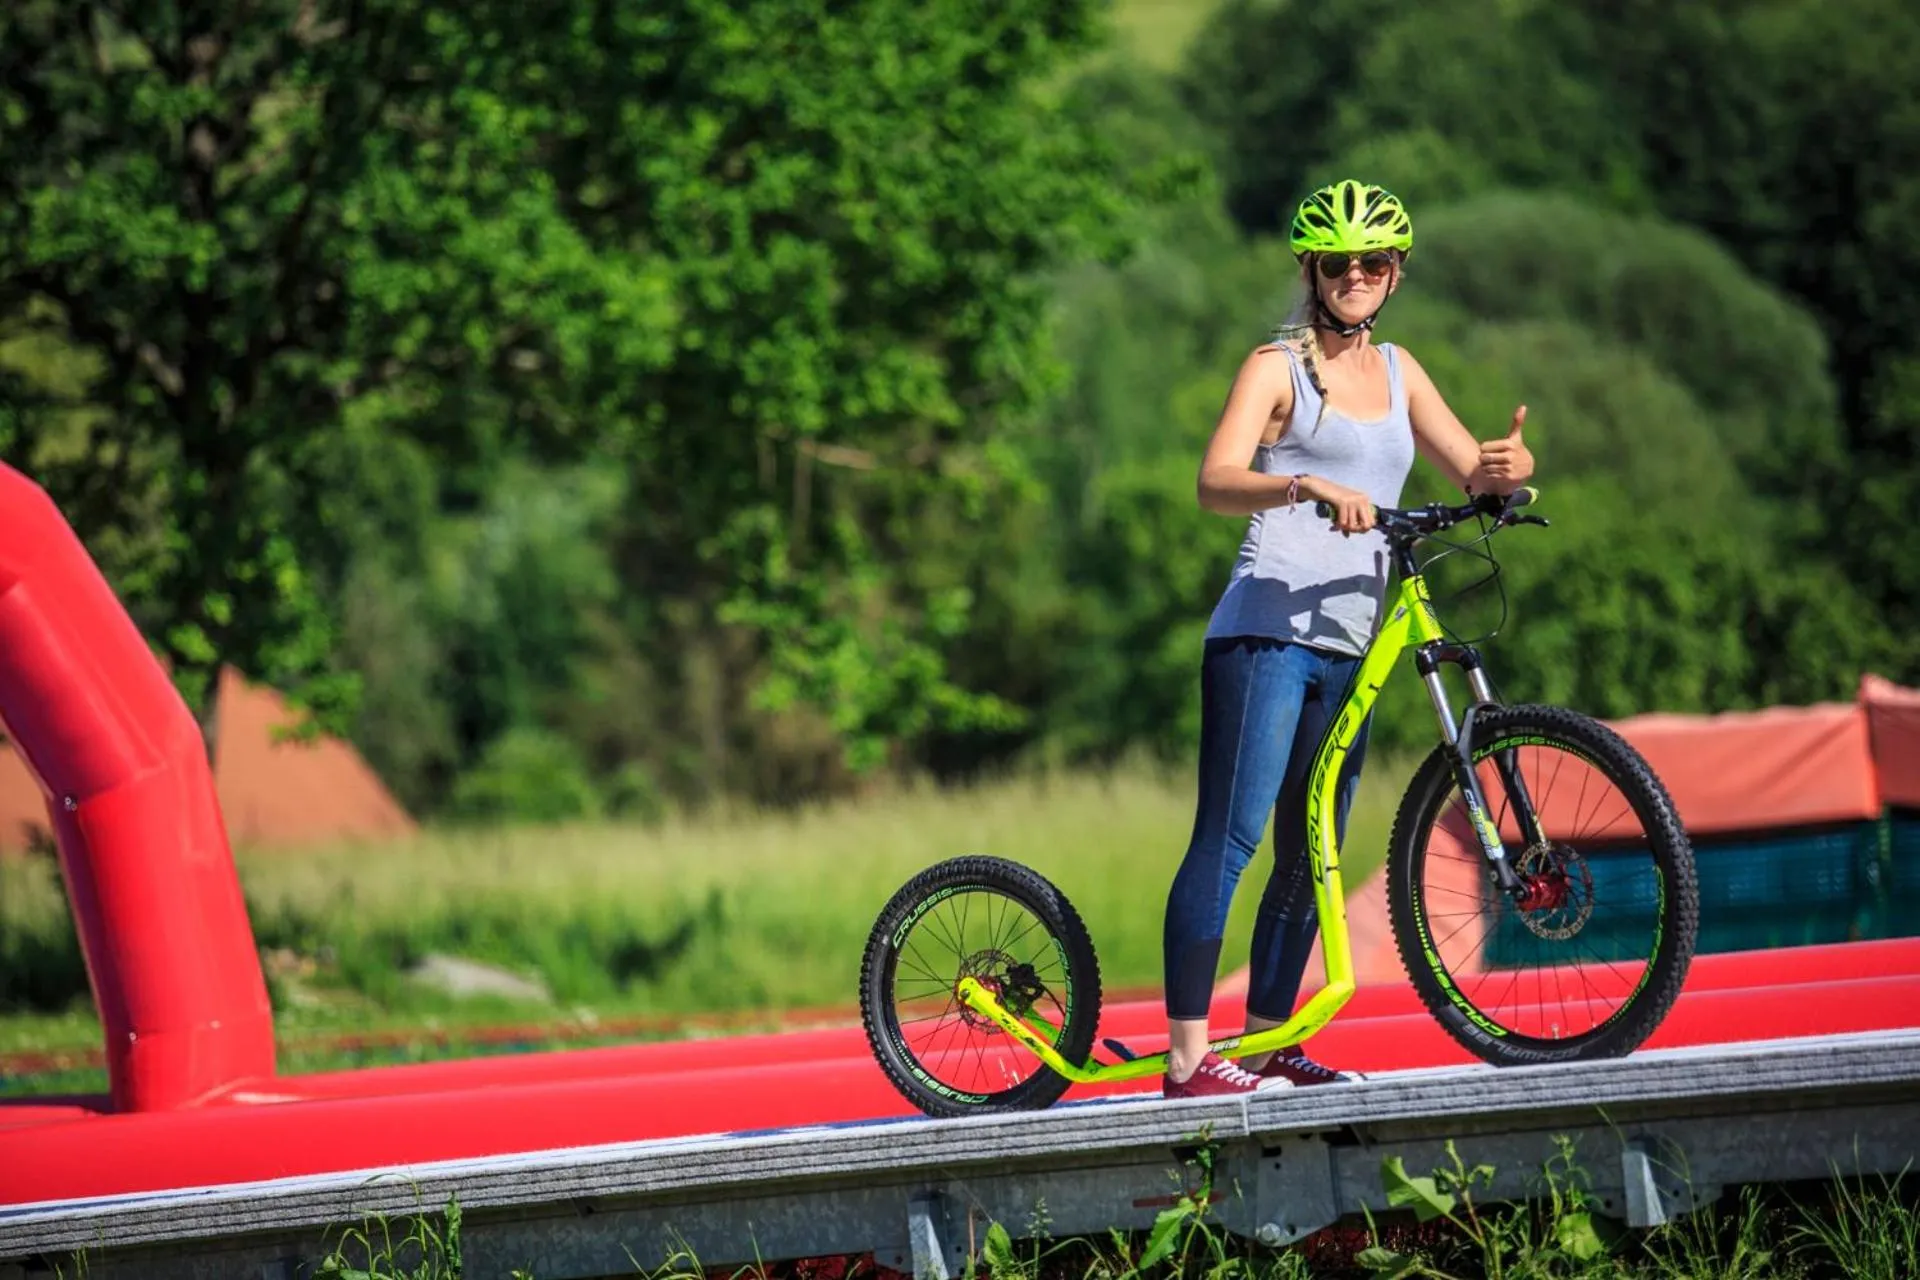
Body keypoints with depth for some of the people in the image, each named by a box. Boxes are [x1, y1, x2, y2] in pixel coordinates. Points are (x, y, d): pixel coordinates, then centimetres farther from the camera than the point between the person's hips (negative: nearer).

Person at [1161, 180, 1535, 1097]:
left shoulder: (1395, 371, 19)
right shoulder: (1278, 366, -1)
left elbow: (1470, 472, 18)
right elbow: (1216, 482, -15)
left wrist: (1507, 466, -7)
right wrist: (1307, 485, -34)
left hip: (1346, 648, 7)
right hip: (1265, 633, -7)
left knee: (1311, 858, 9)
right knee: (1230, 838, -13)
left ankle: (1267, 1041, 16)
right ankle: (1188, 1055, -16)